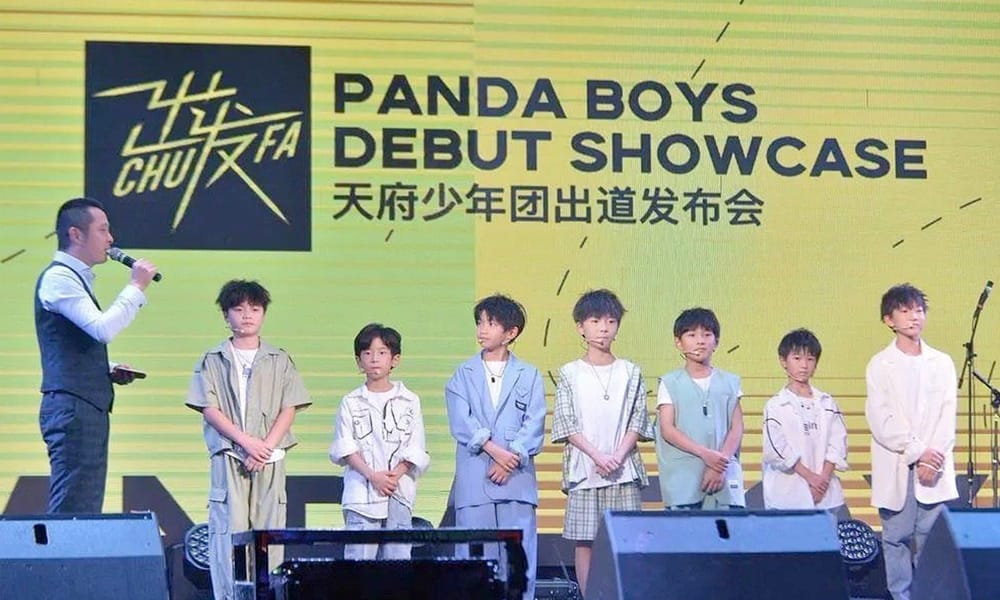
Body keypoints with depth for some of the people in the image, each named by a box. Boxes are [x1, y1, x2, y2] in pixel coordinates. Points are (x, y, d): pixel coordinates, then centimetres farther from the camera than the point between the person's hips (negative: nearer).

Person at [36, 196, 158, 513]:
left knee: (87, 511, 8)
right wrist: (136, 287, -11)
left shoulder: (75, 279, 20)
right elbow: (103, 328, -21)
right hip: (72, 407, -10)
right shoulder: (58, 278, -9)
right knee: (71, 511, -13)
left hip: (89, 408, 10)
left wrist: (109, 370, 11)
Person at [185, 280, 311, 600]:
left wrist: (266, 446, -9)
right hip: (228, 457, -1)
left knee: (268, 531, -3)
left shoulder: (280, 361, 13)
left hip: (270, 459, 1)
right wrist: (246, 441, -11)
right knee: (229, 530, -8)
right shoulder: (213, 361, 10)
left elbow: (289, 409, 6)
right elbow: (209, 408, 1)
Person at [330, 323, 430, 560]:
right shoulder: (351, 403, 7)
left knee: (397, 556, 0)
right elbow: (345, 448, 0)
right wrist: (372, 475, -13)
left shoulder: (409, 401, 10)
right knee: (359, 556, -6)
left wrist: (397, 474, -11)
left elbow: (416, 450, 6)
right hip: (362, 492, -1)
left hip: (399, 491, 1)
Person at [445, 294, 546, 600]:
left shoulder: (529, 375, 10)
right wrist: (493, 449, -14)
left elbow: (534, 424, 1)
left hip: (517, 479, 0)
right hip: (473, 480, 0)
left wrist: (511, 459, -13)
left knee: (520, 557, -2)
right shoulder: (463, 374, 11)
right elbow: (461, 422, -1)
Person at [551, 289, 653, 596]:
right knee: (584, 540, 0)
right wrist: (597, 456, -12)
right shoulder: (570, 373, 5)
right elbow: (566, 423, -1)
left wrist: (618, 456, -11)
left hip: (623, 469, 1)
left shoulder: (629, 372, 9)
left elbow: (638, 420, 4)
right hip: (583, 467, -1)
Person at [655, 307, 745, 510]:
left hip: (725, 478, 2)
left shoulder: (729, 383, 13)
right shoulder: (670, 383, 7)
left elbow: (737, 428, 7)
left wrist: (720, 465, -8)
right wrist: (705, 454, -14)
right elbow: (667, 430, -2)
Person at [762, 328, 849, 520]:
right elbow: (778, 450, -7)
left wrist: (824, 477, -8)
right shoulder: (775, 407, -1)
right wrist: (810, 477, -11)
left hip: (828, 496, 3)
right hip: (788, 495, -3)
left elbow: (837, 443, 5)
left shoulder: (827, 404, 11)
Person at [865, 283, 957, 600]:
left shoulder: (942, 363, 10)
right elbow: (881, 420, -5)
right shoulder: (879, 365, 3)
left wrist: (933, 460, -9)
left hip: (935, 469, 1)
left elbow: (948, 417, 4)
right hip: (896, 470, -1)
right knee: (897, 538, 0)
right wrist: (917, 452, -13)